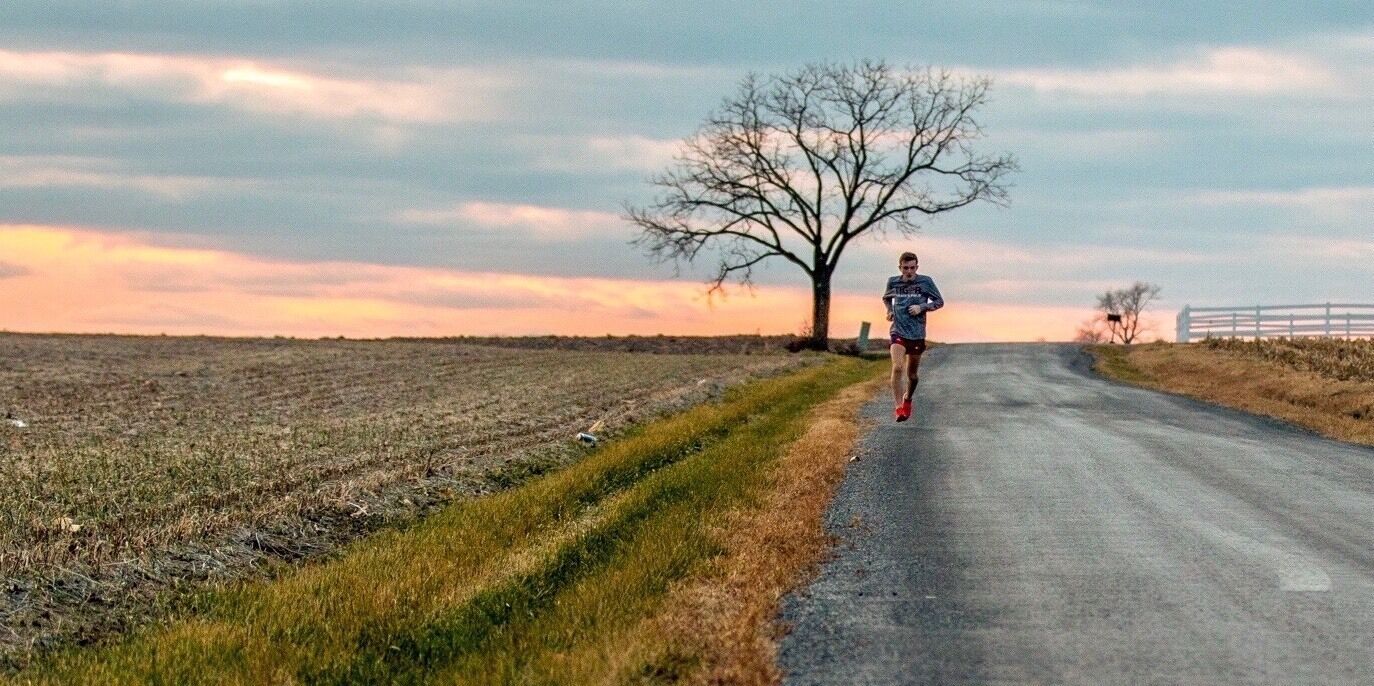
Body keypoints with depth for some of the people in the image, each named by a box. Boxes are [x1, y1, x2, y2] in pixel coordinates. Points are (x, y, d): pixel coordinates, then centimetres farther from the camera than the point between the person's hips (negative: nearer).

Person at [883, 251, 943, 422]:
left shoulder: (925, 282, -3)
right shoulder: (893, 282, 3)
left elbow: (939, 302, 4)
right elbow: (886, 298, 23)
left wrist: (922, 307, -12)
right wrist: (889, 310, 4)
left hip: (917, 334, 1)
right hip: (898, 332, 0)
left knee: (912, 373, 11)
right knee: (897, 367, -21)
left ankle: (907, 399, 40)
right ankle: (898, 407, -18)